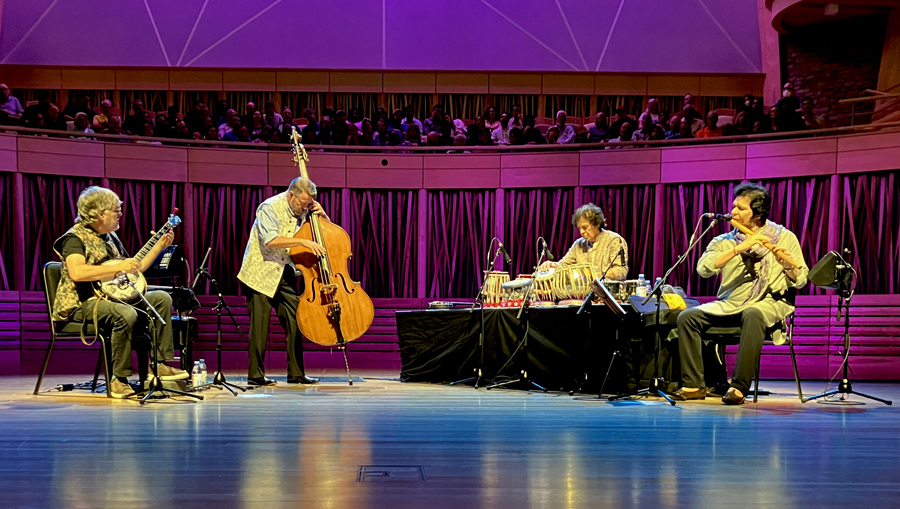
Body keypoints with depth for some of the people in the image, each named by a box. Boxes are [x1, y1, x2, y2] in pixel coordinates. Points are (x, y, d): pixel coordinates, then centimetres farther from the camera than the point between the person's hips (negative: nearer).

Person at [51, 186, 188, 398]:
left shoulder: (110, 237, 16)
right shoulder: (75, 238, -11)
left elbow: (135, 269, 21)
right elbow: (76, 272, -30)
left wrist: (159, 246, 16)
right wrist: (118, 267, -29)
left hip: (115, 296, 9)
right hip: (84, 303, -9)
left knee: (162, 298, 0)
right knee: (126, 314, -36)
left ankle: (161, 363, -3)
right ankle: (119, 379, -25)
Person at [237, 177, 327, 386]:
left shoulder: (303, 211, 2)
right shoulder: (270, 208, -16)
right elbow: (271, 240, -31)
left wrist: (321, 214, -7)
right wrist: (303, 241, -36)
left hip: (285, 273, 6)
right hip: (260, 273, -6)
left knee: (294, 321, 1)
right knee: (260, 325, -5)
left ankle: (296, 373, 7)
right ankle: (256, 375, 3)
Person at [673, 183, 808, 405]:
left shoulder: (785, 238, 5)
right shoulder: (724, 241, 9)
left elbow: (800, 280, 0)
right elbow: (703, 268, -11)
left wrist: (787, 264, -22)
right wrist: (739, 248, -17)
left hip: (769, 303, -3)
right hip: (730, 304, 4)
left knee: (752, 315, -38)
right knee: (687, 317, -18)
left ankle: (739, 387, -34)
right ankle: (694, 385, -14)